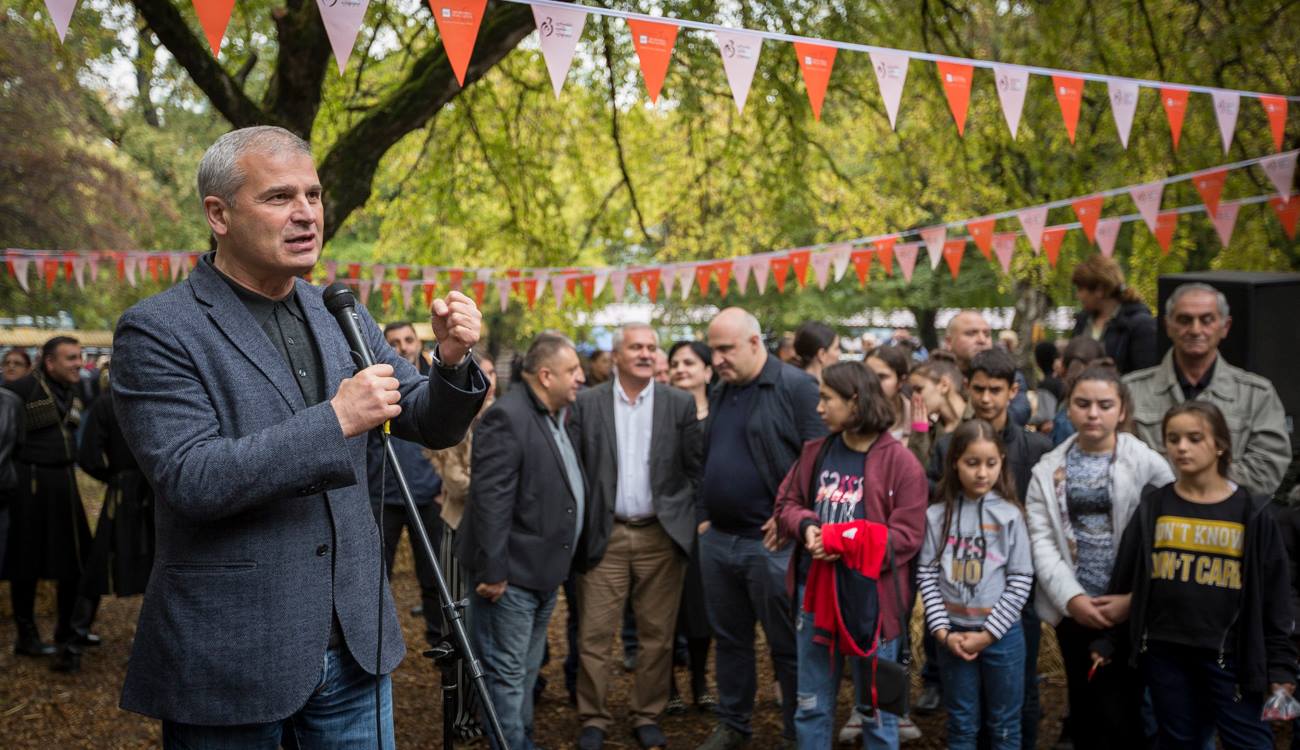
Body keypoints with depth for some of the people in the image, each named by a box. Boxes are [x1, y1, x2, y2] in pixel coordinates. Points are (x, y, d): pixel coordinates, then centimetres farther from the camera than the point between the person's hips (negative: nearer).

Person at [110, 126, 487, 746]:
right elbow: (190, 481, -19)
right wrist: (334, 421, -23)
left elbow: (431, 427, 10)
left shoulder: (342, 316, 7)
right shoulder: (156, 332, -10)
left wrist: (452, 362, -10)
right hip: (229, 667, -5)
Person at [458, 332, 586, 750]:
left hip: (545, 572, 10)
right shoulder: (507, 417, -18)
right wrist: (492, 571, -24)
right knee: (506, 673, -1)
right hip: (512, 574, -10)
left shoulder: (558, 418, 13)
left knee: (527, 671, 20)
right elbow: (490, 500, -23)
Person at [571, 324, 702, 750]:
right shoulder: (587, 403, 1)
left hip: (662, 535, 1)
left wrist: (701, 522, 0)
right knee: (594, 634, 2)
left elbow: (696, 470, 4)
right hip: (604, 535, -1)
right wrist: (575, 528, -3)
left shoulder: (680, 404, 3)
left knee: (657, 635, 8)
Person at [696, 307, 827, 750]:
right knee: (729, 638, 16)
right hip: (717, 539, 7)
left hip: (771, 541, -7)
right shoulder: (719, 394, 13)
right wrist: (706, 514, 12)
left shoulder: (796, 387, -10)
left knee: (787, 645, 5)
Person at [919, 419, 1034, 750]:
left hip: (1002, 634, -1)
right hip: (952, 634, 1)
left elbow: (1021, 580, -6)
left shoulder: (1010, 515, -5)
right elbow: (927, 576, -1)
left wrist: (988, 633, -10)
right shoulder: (937, 515, -2)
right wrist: (942, 631, -10)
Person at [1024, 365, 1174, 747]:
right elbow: (1042, 541, -1)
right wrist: (1071, 597, -13)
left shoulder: (1147, 463, -4)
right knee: (1083, 709, 14)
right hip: (1073, 609, 3)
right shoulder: (1048, 469, 6)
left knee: (1120, 714, -2)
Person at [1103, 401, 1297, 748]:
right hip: (1163, 651, 2)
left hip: (1229, 653, -2)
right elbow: (1124, 583, 7)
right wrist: (1108, 641, 8)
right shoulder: (1153, 507, 2)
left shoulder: (1252, 512, -2)